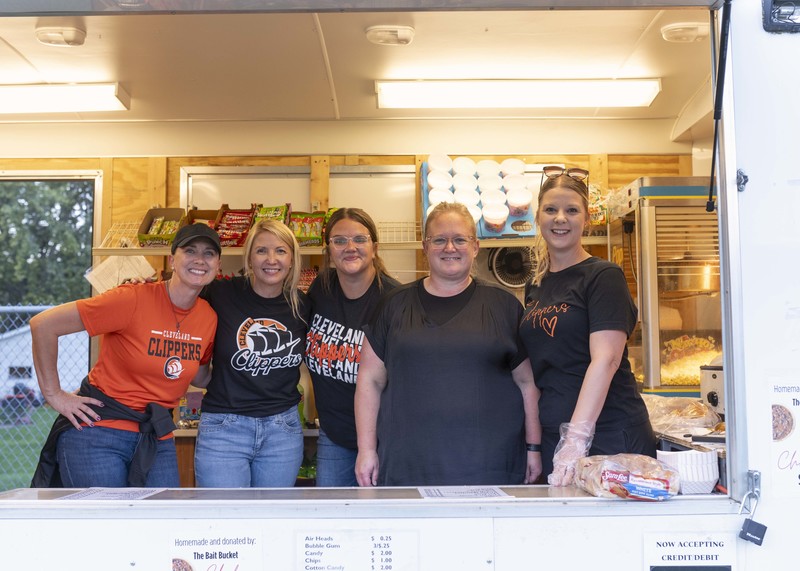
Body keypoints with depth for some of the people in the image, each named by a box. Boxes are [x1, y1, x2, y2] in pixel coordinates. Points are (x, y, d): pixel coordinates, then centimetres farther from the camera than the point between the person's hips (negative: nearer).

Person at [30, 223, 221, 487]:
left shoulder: (209, 317, 0)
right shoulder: (134, 299, -17)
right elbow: (43, 324, -15)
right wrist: (53, 394, -10)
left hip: (157, 438, 5)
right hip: (99, 432, -5)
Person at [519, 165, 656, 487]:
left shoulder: (603, 276, -7)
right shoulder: (535, 286, 12)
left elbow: (605, 359, -18)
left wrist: (577, 437, -26)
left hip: (607, 436, -6)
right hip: (552, 438, 6)